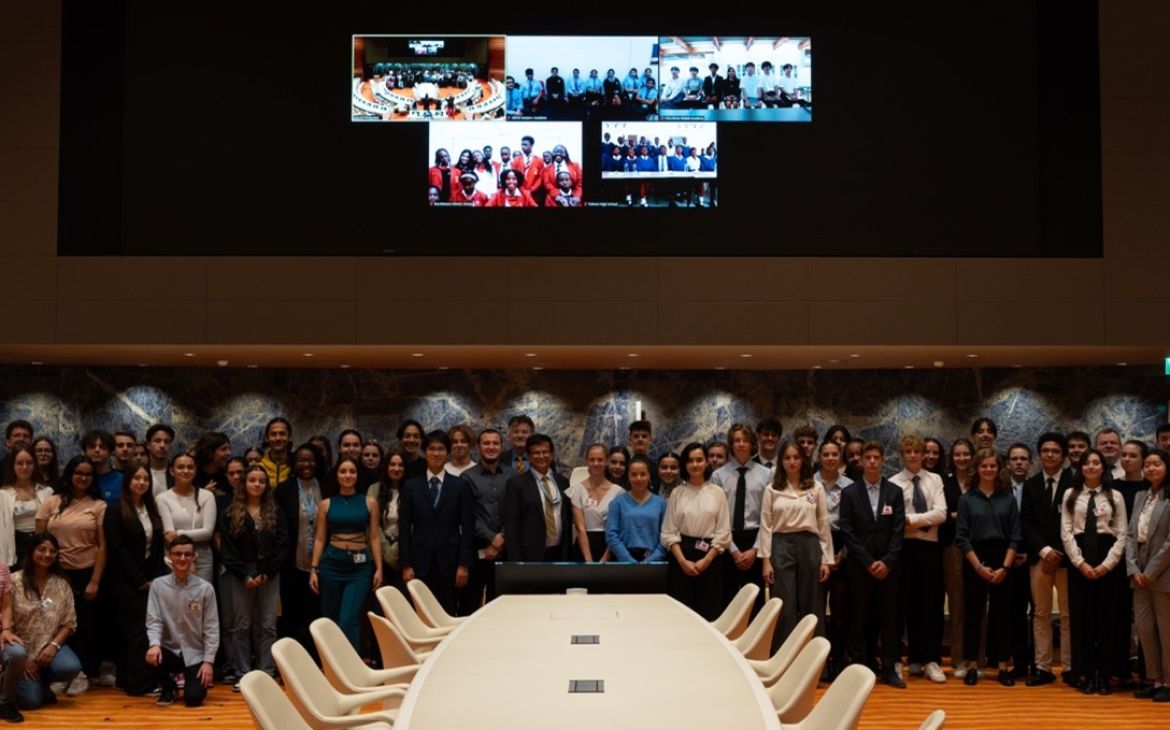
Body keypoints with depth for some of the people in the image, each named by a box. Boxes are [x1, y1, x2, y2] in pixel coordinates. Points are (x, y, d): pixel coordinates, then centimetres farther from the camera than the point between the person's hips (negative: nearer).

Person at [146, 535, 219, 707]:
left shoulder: (205, 588, -7)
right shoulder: (158, 585, -5)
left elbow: (211, 628, -4)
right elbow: (153, 620, -7)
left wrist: (208, 661, -10)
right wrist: (155, 644, -27)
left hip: (195, 654, -1)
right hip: (169, 650, 1)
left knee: (193, 698, -18)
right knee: (152, 657, -33)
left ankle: (193, 681, 23)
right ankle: (167, 688, 3)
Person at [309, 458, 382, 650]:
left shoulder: (369, 503, 5)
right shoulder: (326, 504, 7)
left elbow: (374, 538, 4)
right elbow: (319, 539, 7)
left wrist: (379, 568, -3)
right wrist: (313, 569, 0)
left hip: (360, 566, -2)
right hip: (331, 563, 2)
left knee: (349, 620, -12)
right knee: (331, 620, 8)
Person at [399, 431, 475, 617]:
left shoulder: (461, 486, 6)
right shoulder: (411, 487, 8)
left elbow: (468, 528, 2)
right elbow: (404, 528, 5)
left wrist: (464, 565, -5)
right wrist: (405, 565, -2)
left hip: (449, 562, 0)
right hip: (420, 562, 1)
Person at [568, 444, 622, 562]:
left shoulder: (617, 491, 2)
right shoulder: (577, 490, 0)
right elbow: (580, 528, -6)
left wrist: (605, 558, -9)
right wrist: (589, 560, -14)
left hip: (610, 549, 1)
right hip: (584, 546, -1)